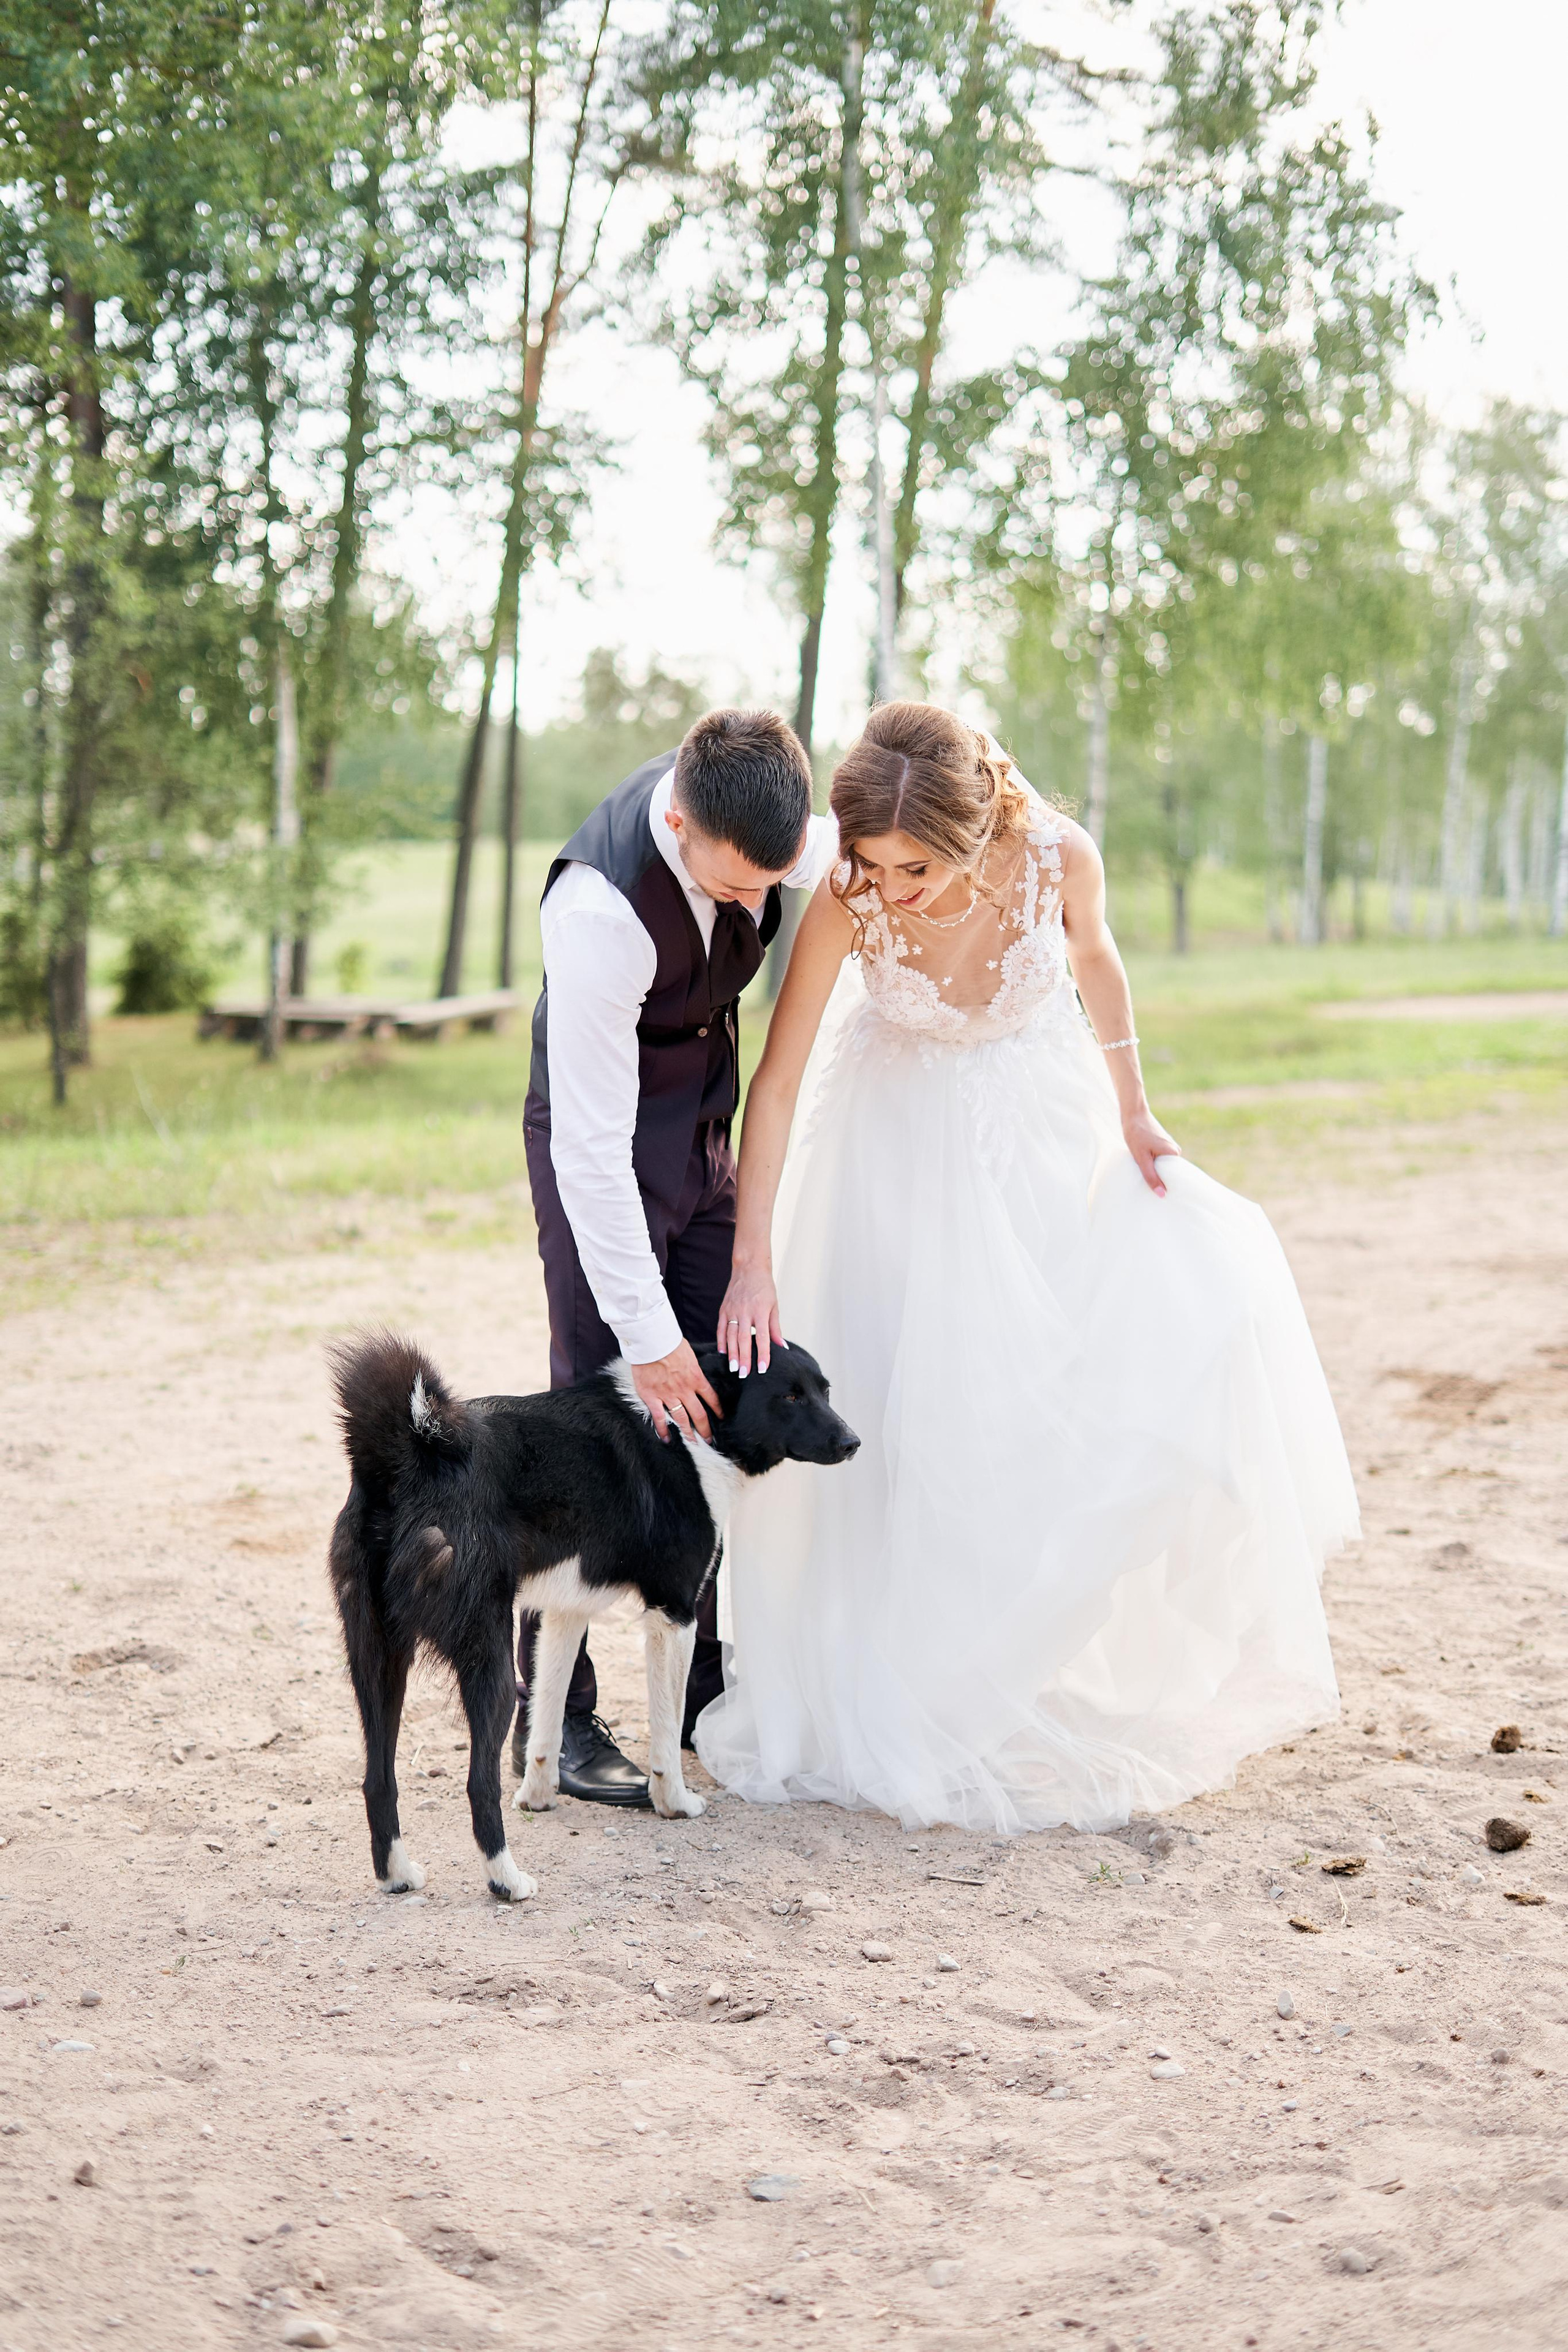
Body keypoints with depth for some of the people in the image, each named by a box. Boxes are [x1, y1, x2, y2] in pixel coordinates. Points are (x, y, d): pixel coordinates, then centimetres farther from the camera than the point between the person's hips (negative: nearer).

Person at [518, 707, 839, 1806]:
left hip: (707, 1126, 7)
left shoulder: (745, 796, -16)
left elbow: (846, 858, 10)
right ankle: (552, 1716, 1)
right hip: (606, 1148, -7)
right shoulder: (601, 911, -35)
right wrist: (646, 1334, -27)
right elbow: (592, 1147, -31)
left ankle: (706, 1689, 20)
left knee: (719, 1400, 9)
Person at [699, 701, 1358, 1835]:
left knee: (1204, 1289, -11)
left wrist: (1134, 1115, 2)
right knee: (899, 1398, -2)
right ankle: (892, 1706, 14)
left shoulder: (1058, 852, -27)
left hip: (1043, 1115, 2)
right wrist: (751, 1264, -24)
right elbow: (778, 1082, -22)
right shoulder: (845, 898, -30)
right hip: (905, 1135, -1)